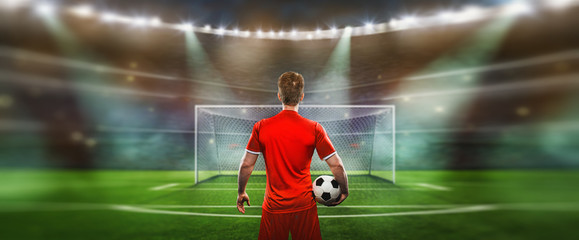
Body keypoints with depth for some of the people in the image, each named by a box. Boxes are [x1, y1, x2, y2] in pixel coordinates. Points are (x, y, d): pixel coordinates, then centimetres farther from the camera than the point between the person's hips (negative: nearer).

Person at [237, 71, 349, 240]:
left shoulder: (261, 127, -8)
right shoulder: (314, 129, -10)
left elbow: (246, 165, -3)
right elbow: (337, 165, -10)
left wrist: (241, 192, 12)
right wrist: (344, 191, 7)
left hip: (273, 206, 1)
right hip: (304, 205, 0)